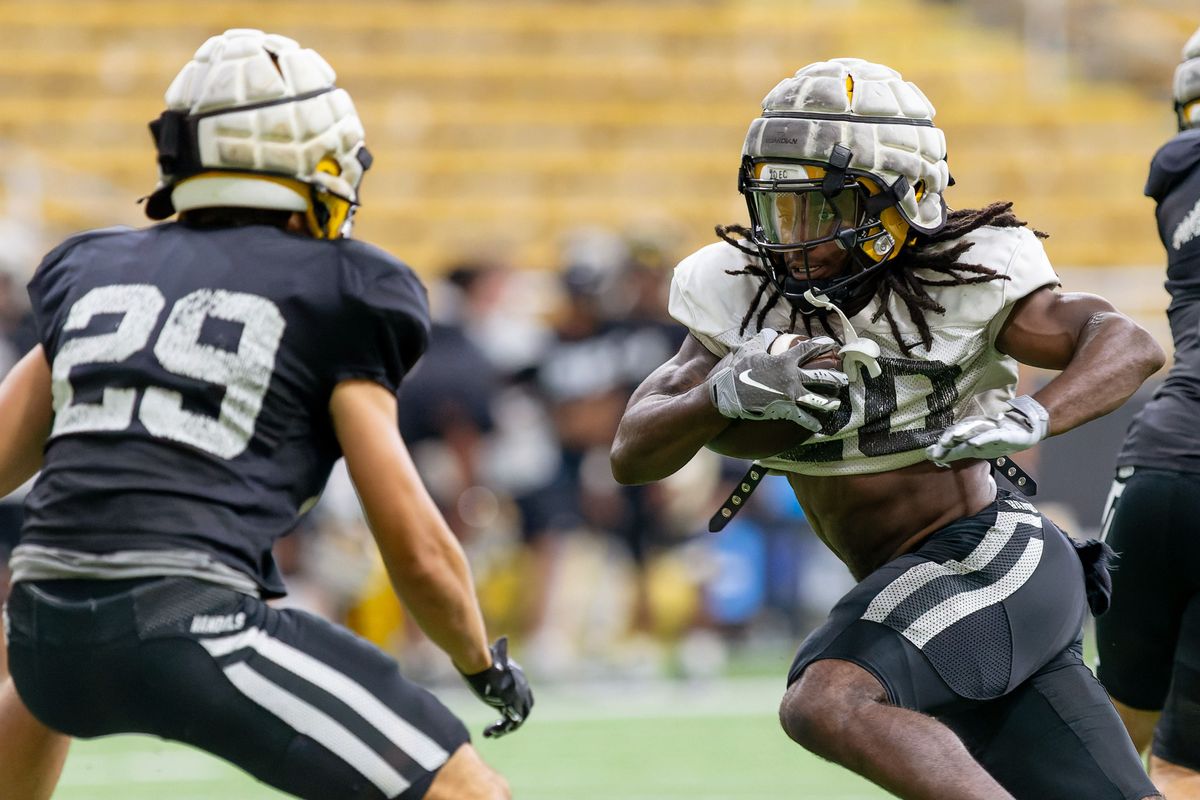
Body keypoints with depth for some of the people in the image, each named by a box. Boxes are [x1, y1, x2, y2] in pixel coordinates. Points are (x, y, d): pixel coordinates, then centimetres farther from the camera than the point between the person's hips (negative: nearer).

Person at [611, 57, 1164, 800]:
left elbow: (1132, 345, -20)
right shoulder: (744, 301, 1)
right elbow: (632, 454, -5)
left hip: (989, 553, -7)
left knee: (826, 702, -31)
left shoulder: (960, 280, -12)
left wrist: (1029, 418, -39)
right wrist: (729, 392, -26)